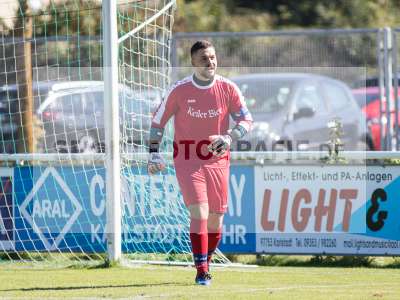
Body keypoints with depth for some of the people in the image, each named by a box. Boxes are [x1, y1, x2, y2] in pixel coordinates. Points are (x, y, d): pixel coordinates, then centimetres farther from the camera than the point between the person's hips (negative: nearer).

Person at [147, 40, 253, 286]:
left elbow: (247, 120, -2)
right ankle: (202, 271, -17)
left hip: (218, 160, 3)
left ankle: (206, 263, 31)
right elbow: (158, 120, 5)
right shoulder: (180, 90, -7)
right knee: (199, 212, -17)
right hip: (187, 161, -3)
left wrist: (229, 138, -21)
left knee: (216, 218, 8)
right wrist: (154, 153, -1)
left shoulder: (228, 88, -4)